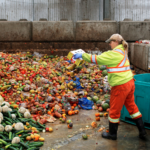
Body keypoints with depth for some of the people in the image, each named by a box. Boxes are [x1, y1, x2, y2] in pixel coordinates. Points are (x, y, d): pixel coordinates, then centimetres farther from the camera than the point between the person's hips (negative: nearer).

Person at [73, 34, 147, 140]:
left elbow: (97, 59, -15)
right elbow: (104, 58, 18)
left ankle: (112, 134, 24)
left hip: (120, 86, -9)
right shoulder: (122, 52, 14)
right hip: (129, 83, 9)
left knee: (114, 110, 7)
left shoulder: (114, 53, -15)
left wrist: (82, 55, -6)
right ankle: (142, 132, 23)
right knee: (132, 106, 18)